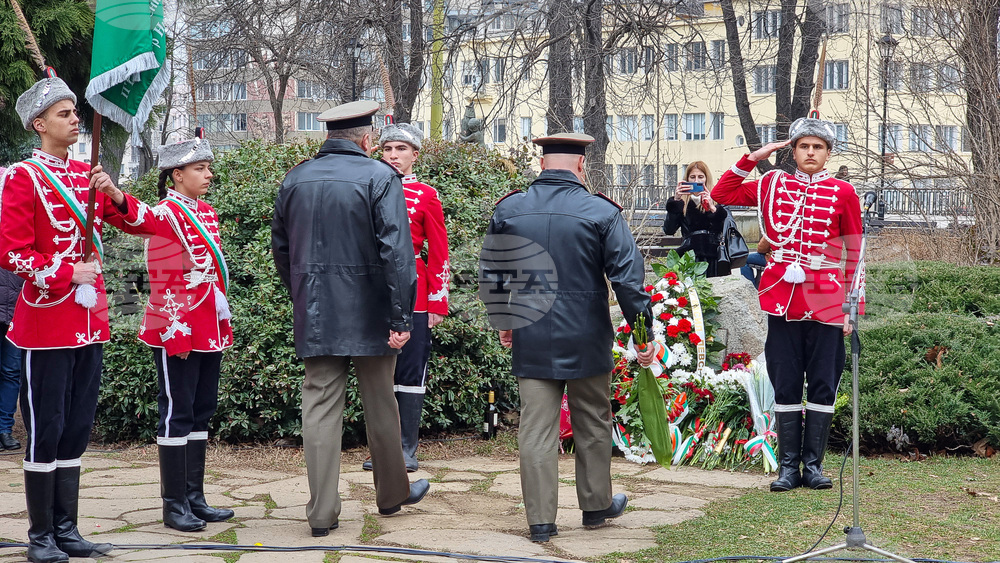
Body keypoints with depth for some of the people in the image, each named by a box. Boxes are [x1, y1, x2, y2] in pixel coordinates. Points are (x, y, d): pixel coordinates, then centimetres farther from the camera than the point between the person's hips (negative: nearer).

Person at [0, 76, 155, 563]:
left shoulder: (88, 175, 12)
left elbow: (144, 225, 10)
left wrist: (115, 195, -8)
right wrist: (67, 274, -16)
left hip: (89, 321, 6)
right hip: (46, 321, -6)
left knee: (76, 429, 11)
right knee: (45, 430, -1)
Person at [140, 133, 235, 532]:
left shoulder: (206, 213, 13)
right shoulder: (164, 216, -12)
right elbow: (163, 282, -15)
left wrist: (223, 325, 18)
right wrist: (175, 333, -17)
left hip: (210, 331, 9)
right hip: (178, 333, -9)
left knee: (202, 412, 12)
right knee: (177, 414, -2)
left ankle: (195, 498, 19)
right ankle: (174, 505, 4)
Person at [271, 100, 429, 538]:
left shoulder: (295, 179, 7)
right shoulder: (380, 177, -9)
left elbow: (280, 247, 16)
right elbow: (397, 250, -17)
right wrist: (402, 316, -17)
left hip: (315, 316, 3)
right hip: (369, 314, -3)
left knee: (320, 405, 4)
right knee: (380, 406, 12)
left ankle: (322, 512, 2)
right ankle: (392, 494, 28)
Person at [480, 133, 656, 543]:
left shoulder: (508, 210, 1)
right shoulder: (601, 212, -8)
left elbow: (489, 274, 9)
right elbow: (628, 277, -10)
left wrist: (502, 320, 22)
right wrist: (643, 332, -3)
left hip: (530, 338, 2)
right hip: (586, 339, -1)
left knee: (536, 428, 4)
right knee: (592, 423, 16)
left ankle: (540, 520, 5)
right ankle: (596, 505, 29)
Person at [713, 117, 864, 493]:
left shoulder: (843, 193, 2)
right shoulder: (772, 185, 8)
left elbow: (855, 254, 3)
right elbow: (721, 194, 11)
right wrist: (752, 158, 4)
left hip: (825, 303, -1)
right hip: (782, 301, 1)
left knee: (823, 386, 4)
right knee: (785, 386, 4)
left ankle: (813, 464, 13)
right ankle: (789, 465, 11)